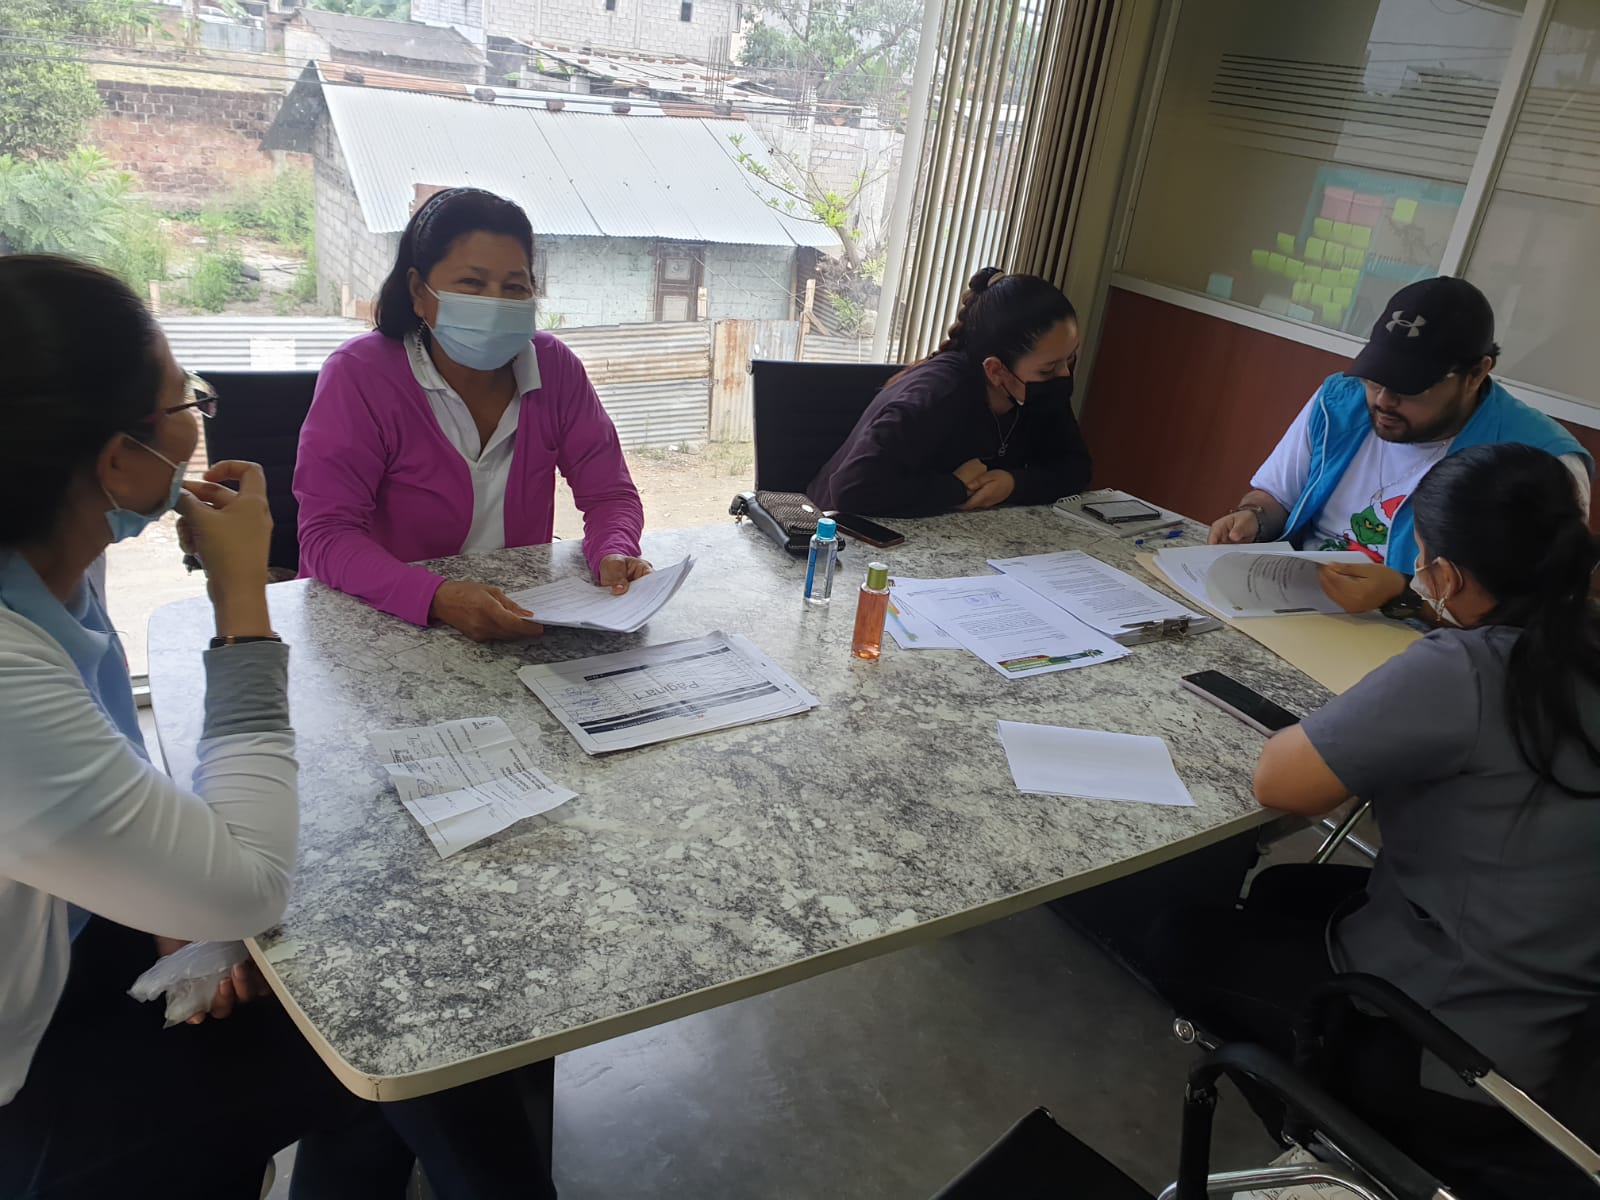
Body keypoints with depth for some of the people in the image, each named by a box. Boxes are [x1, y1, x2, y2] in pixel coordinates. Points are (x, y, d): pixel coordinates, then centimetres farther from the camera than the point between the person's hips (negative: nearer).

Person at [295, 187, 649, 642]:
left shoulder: (554, 367, 1)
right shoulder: (359, 376, -9)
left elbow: (609, 492, 4)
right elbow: (326, 534, -14)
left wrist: (615, 555, -19)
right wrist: (437, 597, -31)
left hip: (522, 618, 3)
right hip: (383, 627, -2)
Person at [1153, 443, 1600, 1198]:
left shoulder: (1460, 675, -28)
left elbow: (1278, 782, -24)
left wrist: (1347, 726, -7)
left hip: (1447, 1055, -8)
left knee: (1182, 944, 13)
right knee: (1282, 890, 27)